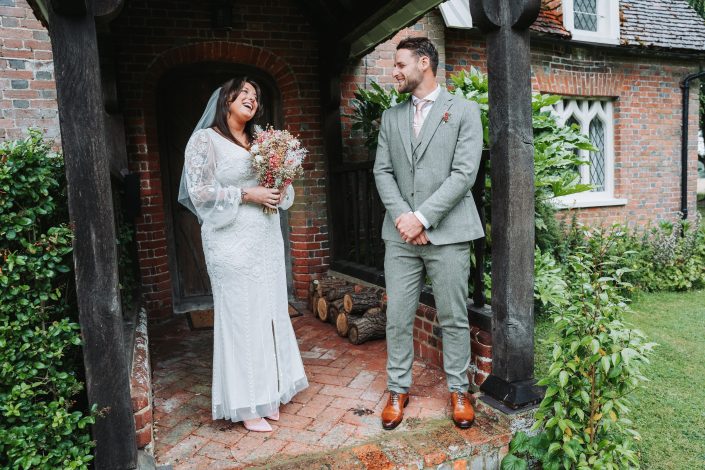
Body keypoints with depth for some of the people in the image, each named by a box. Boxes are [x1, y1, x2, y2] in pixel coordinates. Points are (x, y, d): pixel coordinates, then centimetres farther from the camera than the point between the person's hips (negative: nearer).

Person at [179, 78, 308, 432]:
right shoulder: (205, 139, -2)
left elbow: (275, 184, 21)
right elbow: (200, 192, -10)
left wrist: (280, 191, -2)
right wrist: (247, 195, -16)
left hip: (267, 240, 7)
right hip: (233, 243, -7)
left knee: (270, 313, 9)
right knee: (241, 317, -2)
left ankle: (267, 393, 23)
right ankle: (245, 406, 12)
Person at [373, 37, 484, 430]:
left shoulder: (464, 110, 3)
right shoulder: (391, 117, 15)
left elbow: (464, 173, -7)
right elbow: (382, 172, 8)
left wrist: (422, 217, -13)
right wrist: (401, 216, -8)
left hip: (447, 232, -3)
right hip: (401, 233, 4)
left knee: (454, 318, 6)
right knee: (397, 318, 6)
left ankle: (459, 390, 24)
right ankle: (398, 390, 22)